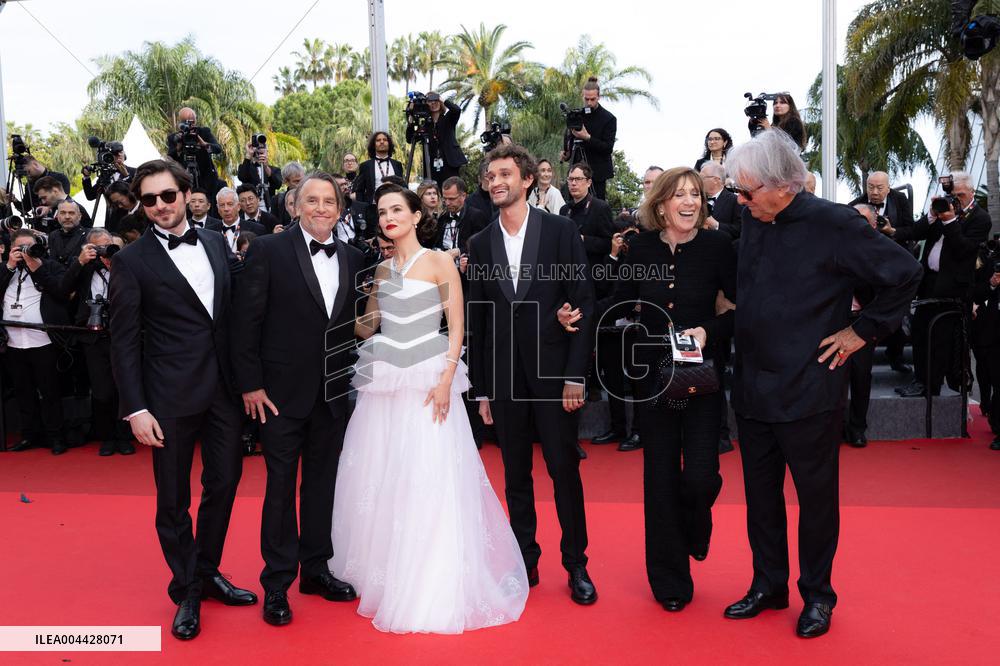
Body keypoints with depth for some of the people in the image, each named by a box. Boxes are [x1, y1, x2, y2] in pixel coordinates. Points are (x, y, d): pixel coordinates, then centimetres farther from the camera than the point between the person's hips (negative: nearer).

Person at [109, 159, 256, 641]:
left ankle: (207, 572, 36)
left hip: (224, 388, 4)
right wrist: (135, 408, -12)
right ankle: (186, 589, 29)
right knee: (174, 498, 8)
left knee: (225, 483, 15)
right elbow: (124, 340, -7)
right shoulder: (131, 261, -6)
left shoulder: (216, 243, 7)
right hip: (171, 397, -4)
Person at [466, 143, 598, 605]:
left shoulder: (562, 231, -1)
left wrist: (575, 374, -10)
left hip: (553, 371, -3)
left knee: (565, 469, 3)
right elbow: (477, 320, 9)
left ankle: (576, 566, 18)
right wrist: (481, 388, 7)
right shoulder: (480, 244, 8)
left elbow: (584, 304, -4)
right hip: (504, 377, 3)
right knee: (515, 475, 11)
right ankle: (525, 562, 24)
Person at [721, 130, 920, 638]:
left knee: (815, 496, 10)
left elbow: (904, 273, -10)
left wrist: (863, 331, -8)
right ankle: (769, 585, 32)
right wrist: (729, 303, 6)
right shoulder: (752, 221, 5)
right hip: (752, 387, 6)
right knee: (760, 493, 15)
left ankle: (817, 595, 28)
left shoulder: (833, 224, -14)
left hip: (808, 391, -6)